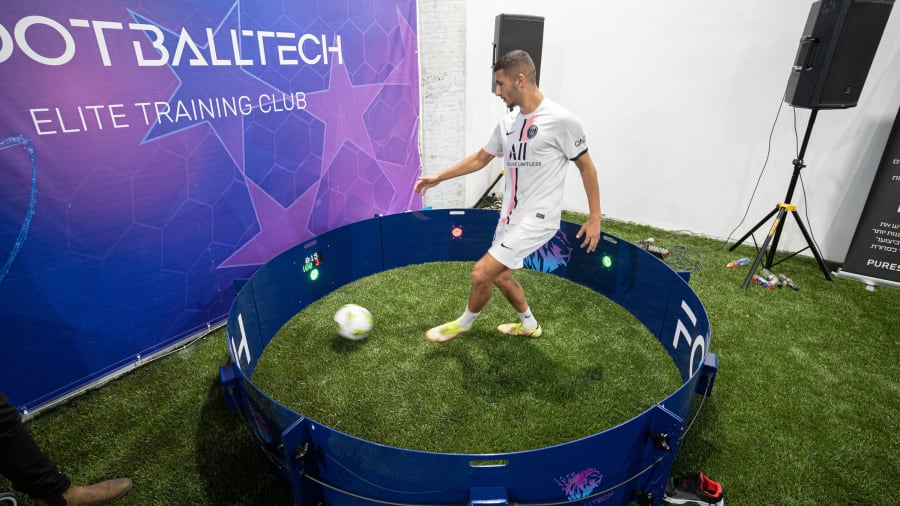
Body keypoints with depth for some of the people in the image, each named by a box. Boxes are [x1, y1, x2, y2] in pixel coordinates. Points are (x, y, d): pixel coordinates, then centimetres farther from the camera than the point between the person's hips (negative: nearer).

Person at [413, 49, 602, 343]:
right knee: (501, 275, 18)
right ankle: (529, 325, 43)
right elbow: (479, 159, 18)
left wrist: (594, 218, -4)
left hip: (537, 219, -8)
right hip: (510, 217, 8)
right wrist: (438, 178, 18)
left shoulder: (561, 120, -14)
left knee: (481, 273, -10)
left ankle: (464, 323, 20)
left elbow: (586, 166, -5)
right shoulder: (507, 123, 7)